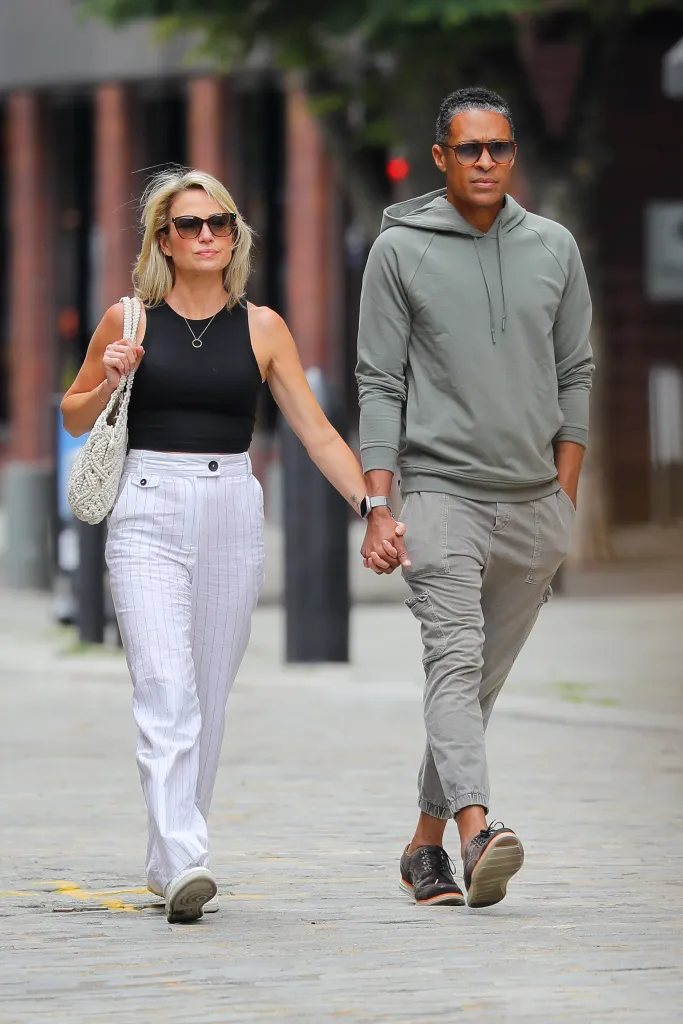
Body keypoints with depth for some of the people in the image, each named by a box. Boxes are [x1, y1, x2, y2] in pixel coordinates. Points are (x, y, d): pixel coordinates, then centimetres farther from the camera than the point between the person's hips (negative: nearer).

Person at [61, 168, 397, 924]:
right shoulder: (129, 320, 3)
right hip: (148, 517, -2)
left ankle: (169, 861, 20)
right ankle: (184, 862, -26)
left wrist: (371, 504, -7)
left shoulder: (260, 328, 6)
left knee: (208, 698, 7)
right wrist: (109, 382, -7)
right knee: (165, 690, -16)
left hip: (231, 515, 2)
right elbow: (73, 417, 14)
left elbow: (317, 433, 5)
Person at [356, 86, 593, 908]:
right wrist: (379, 509, -8)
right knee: (455, 663, -17)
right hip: (441, 493, -4)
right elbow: (379, 383, -1)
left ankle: (425, 843, 19)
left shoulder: (554, 249, 9)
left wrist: (565, 502, 7)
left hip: (534, 503, 4)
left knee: (483, 680, 8)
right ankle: (477, 833, -31)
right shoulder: (401, 249, 0)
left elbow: (574, 377, 13)